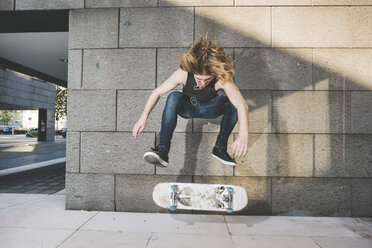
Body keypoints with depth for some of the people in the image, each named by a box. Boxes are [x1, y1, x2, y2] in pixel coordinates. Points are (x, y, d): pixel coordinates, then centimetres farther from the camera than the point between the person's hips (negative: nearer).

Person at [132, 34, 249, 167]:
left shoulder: (222, 79, -32)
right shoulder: (183, 73, -29)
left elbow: (242, 105, -41)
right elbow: (157, 92, -24)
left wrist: (243, 135, -56)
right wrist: (143, 117, -35)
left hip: (208, 109, 0)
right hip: (187, 108, 0)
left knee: (231, 103, -29)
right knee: (174, 96, -34)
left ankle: (220, 148, -17)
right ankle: (163, 149, -37)